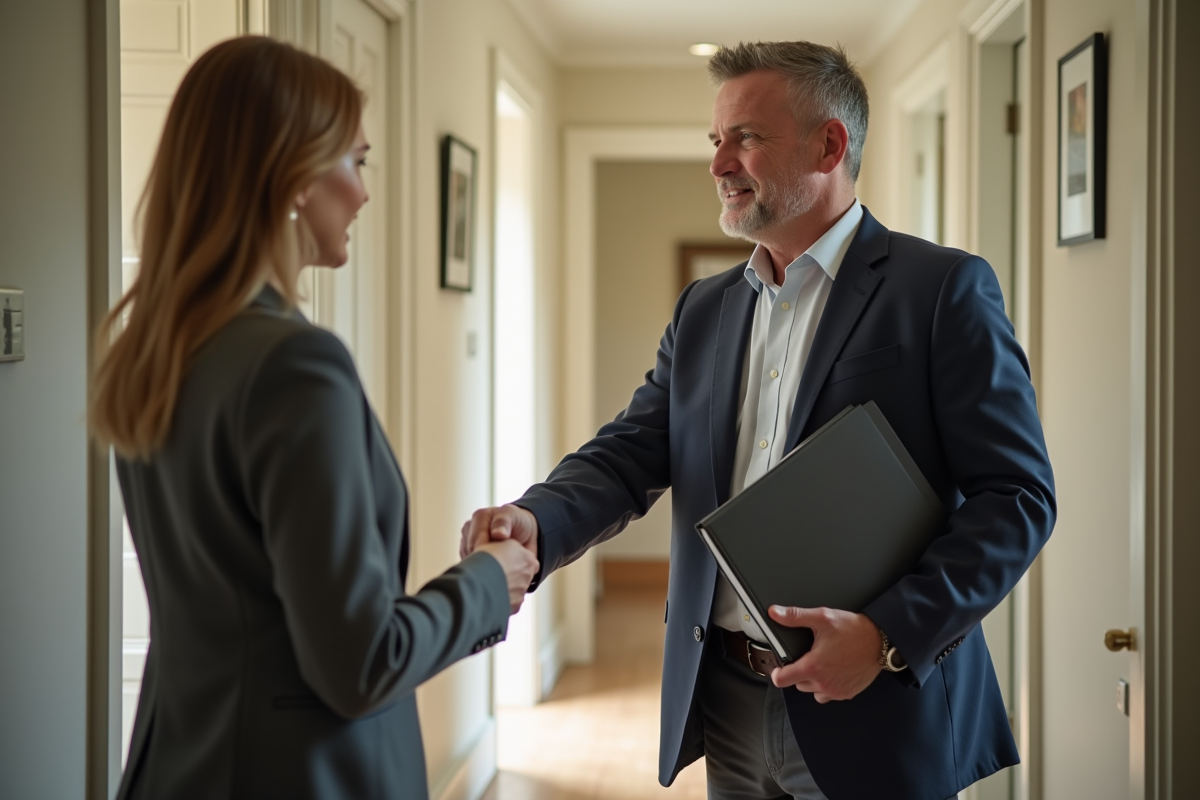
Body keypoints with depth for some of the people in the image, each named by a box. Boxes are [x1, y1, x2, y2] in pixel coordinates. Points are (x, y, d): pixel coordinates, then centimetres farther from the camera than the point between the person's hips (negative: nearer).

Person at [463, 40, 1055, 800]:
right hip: (727, 707, 5)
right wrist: (535, 522, -17)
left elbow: (1018, 495, -11)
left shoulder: (945, 289, -7)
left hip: (875, 716, -5)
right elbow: (629, 454, 4)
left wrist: (890, 633, -21)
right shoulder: (704, 310, 11)